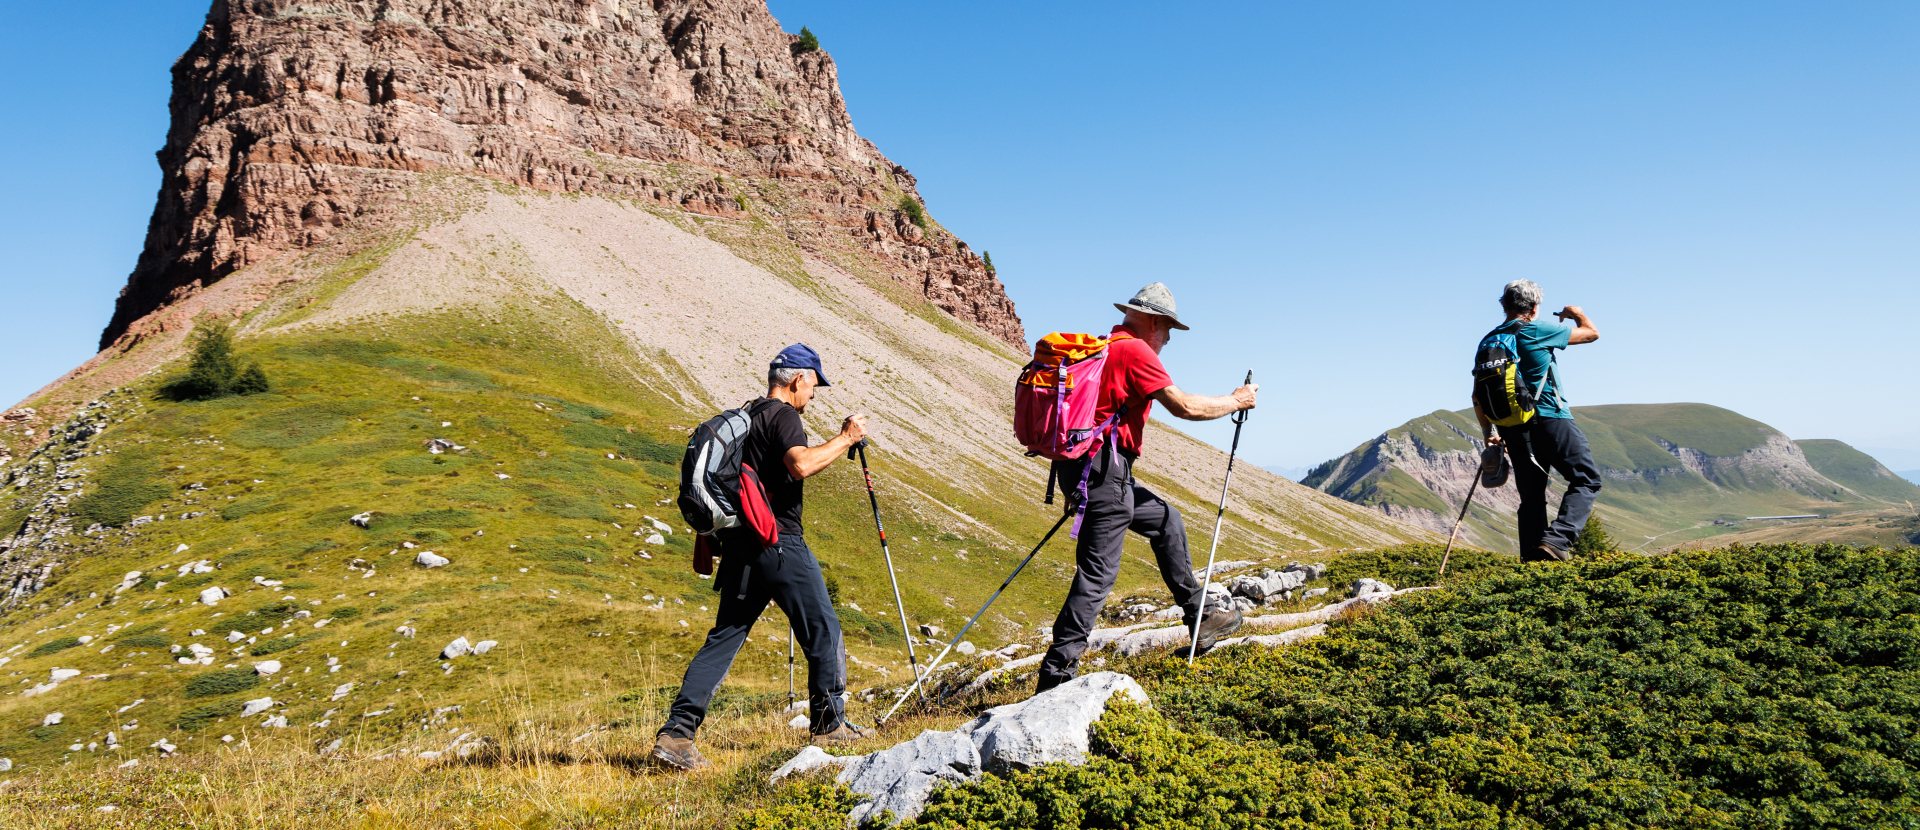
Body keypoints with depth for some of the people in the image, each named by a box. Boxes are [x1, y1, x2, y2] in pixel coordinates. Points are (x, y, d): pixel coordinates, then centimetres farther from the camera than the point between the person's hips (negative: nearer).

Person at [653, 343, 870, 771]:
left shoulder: (746, 415, 18)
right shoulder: (782, 415, -9)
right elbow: (801, 465, -26)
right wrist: (846, 438, -15)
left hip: (740, 544, 8)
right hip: (779, 543, -8)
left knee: (724, 637, 7)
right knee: (823, 630, 6)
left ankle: (675, 734, 0)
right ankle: (830, 724, 14)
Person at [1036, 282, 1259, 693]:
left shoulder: (1104, 347, 18)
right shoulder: (1134, 350, -10)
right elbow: (1184, 406, -13)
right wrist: (1236, 401, 2)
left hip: (1094, 469, 10)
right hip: (1103, 469, -10)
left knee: (1165, 519, 23)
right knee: (1098, 571, -9)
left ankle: (1198, 617, 29)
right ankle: (1056, 672, -9)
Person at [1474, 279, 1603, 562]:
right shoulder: (1538, 331, -6)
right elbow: (1592, 333, 7)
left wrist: (1488, 433, 21)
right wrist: (1577, 313, 28)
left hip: (1513, 429, 6)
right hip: (1549, 420, -6)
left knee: (1531, 496, 11)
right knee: (1587, 479, 2)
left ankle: (1531, 559, 9)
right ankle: (1556, 539, -15)